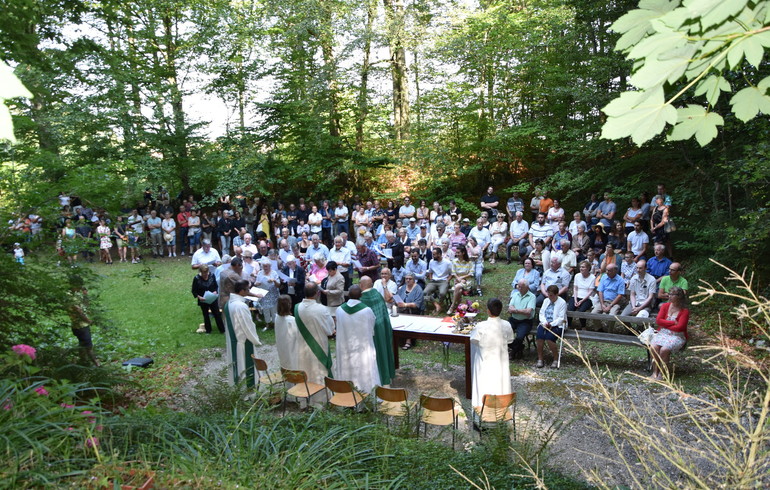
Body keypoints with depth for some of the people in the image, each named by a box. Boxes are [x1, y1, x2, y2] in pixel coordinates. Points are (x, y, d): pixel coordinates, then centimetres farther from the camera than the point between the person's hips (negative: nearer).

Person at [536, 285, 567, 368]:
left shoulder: (562, 303, -2)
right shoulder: (546, 300, 16)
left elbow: (561, 318, -8)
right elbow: (541, 313, 12)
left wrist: (551, 324, -18)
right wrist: (545, 322, -7)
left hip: (557, 325, -4)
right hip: (545, 324, 5)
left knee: (549, 337, -30)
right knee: (539, 336, -25)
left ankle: (556, 359, -9)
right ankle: (540, 359, -13)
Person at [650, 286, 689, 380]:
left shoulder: (684, 311, -5)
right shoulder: (665, 306, 8)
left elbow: (679, 327, -14)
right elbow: (658, 320, -1)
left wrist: (665, 325, -5)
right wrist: (673, 322, -10)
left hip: (677, 336, -4)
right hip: (662, 333, 4)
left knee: (664, 349, -31)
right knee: (653, 347, -26)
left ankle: (662, 373, -15)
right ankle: (655, 372, -17)